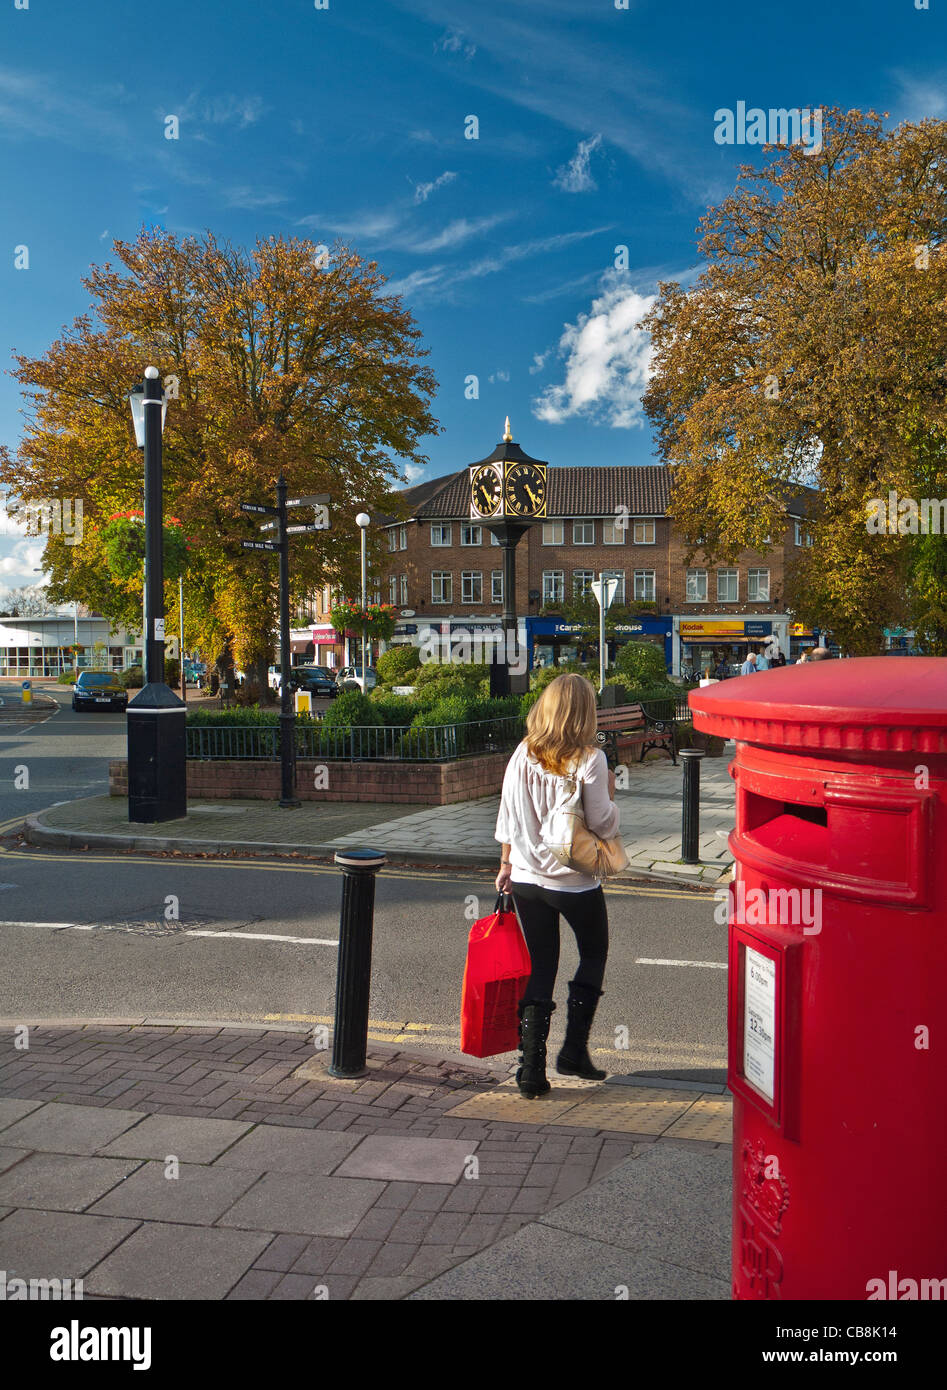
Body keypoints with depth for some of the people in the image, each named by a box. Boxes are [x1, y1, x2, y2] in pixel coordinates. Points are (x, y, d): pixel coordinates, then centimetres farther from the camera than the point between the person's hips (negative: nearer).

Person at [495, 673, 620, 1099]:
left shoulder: (522, 756, -2)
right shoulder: (589, 760, -15)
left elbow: (507, 818, 3)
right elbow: (602, 823, -14)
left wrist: (506, 864, 14)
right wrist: (608, 793, 4)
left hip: (526, 877, 4)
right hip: (576, 882, -3)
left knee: (539, 968, 12)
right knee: (594, 955, 20)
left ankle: (532, 1068, 11)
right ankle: (574, 1049, 16)